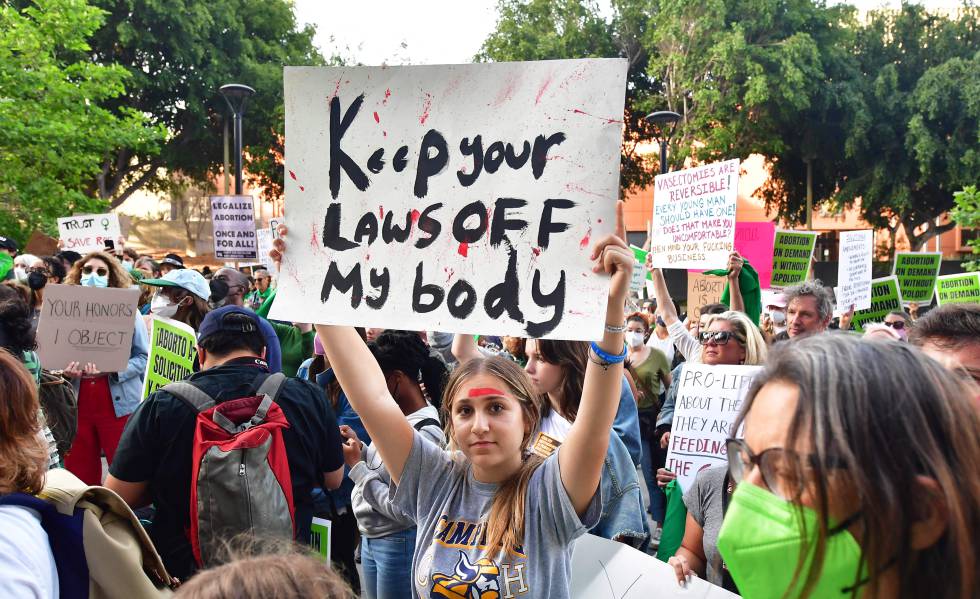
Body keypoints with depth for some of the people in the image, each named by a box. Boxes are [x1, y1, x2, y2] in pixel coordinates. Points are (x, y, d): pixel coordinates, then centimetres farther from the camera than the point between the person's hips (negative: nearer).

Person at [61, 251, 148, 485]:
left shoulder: (128, 310, 1)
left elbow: (144, 357, -2)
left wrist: (112, 370, -19)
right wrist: (64, 370, -11)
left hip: (118, 405, -3)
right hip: (76, 404, 3)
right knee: (78, 477, 10)